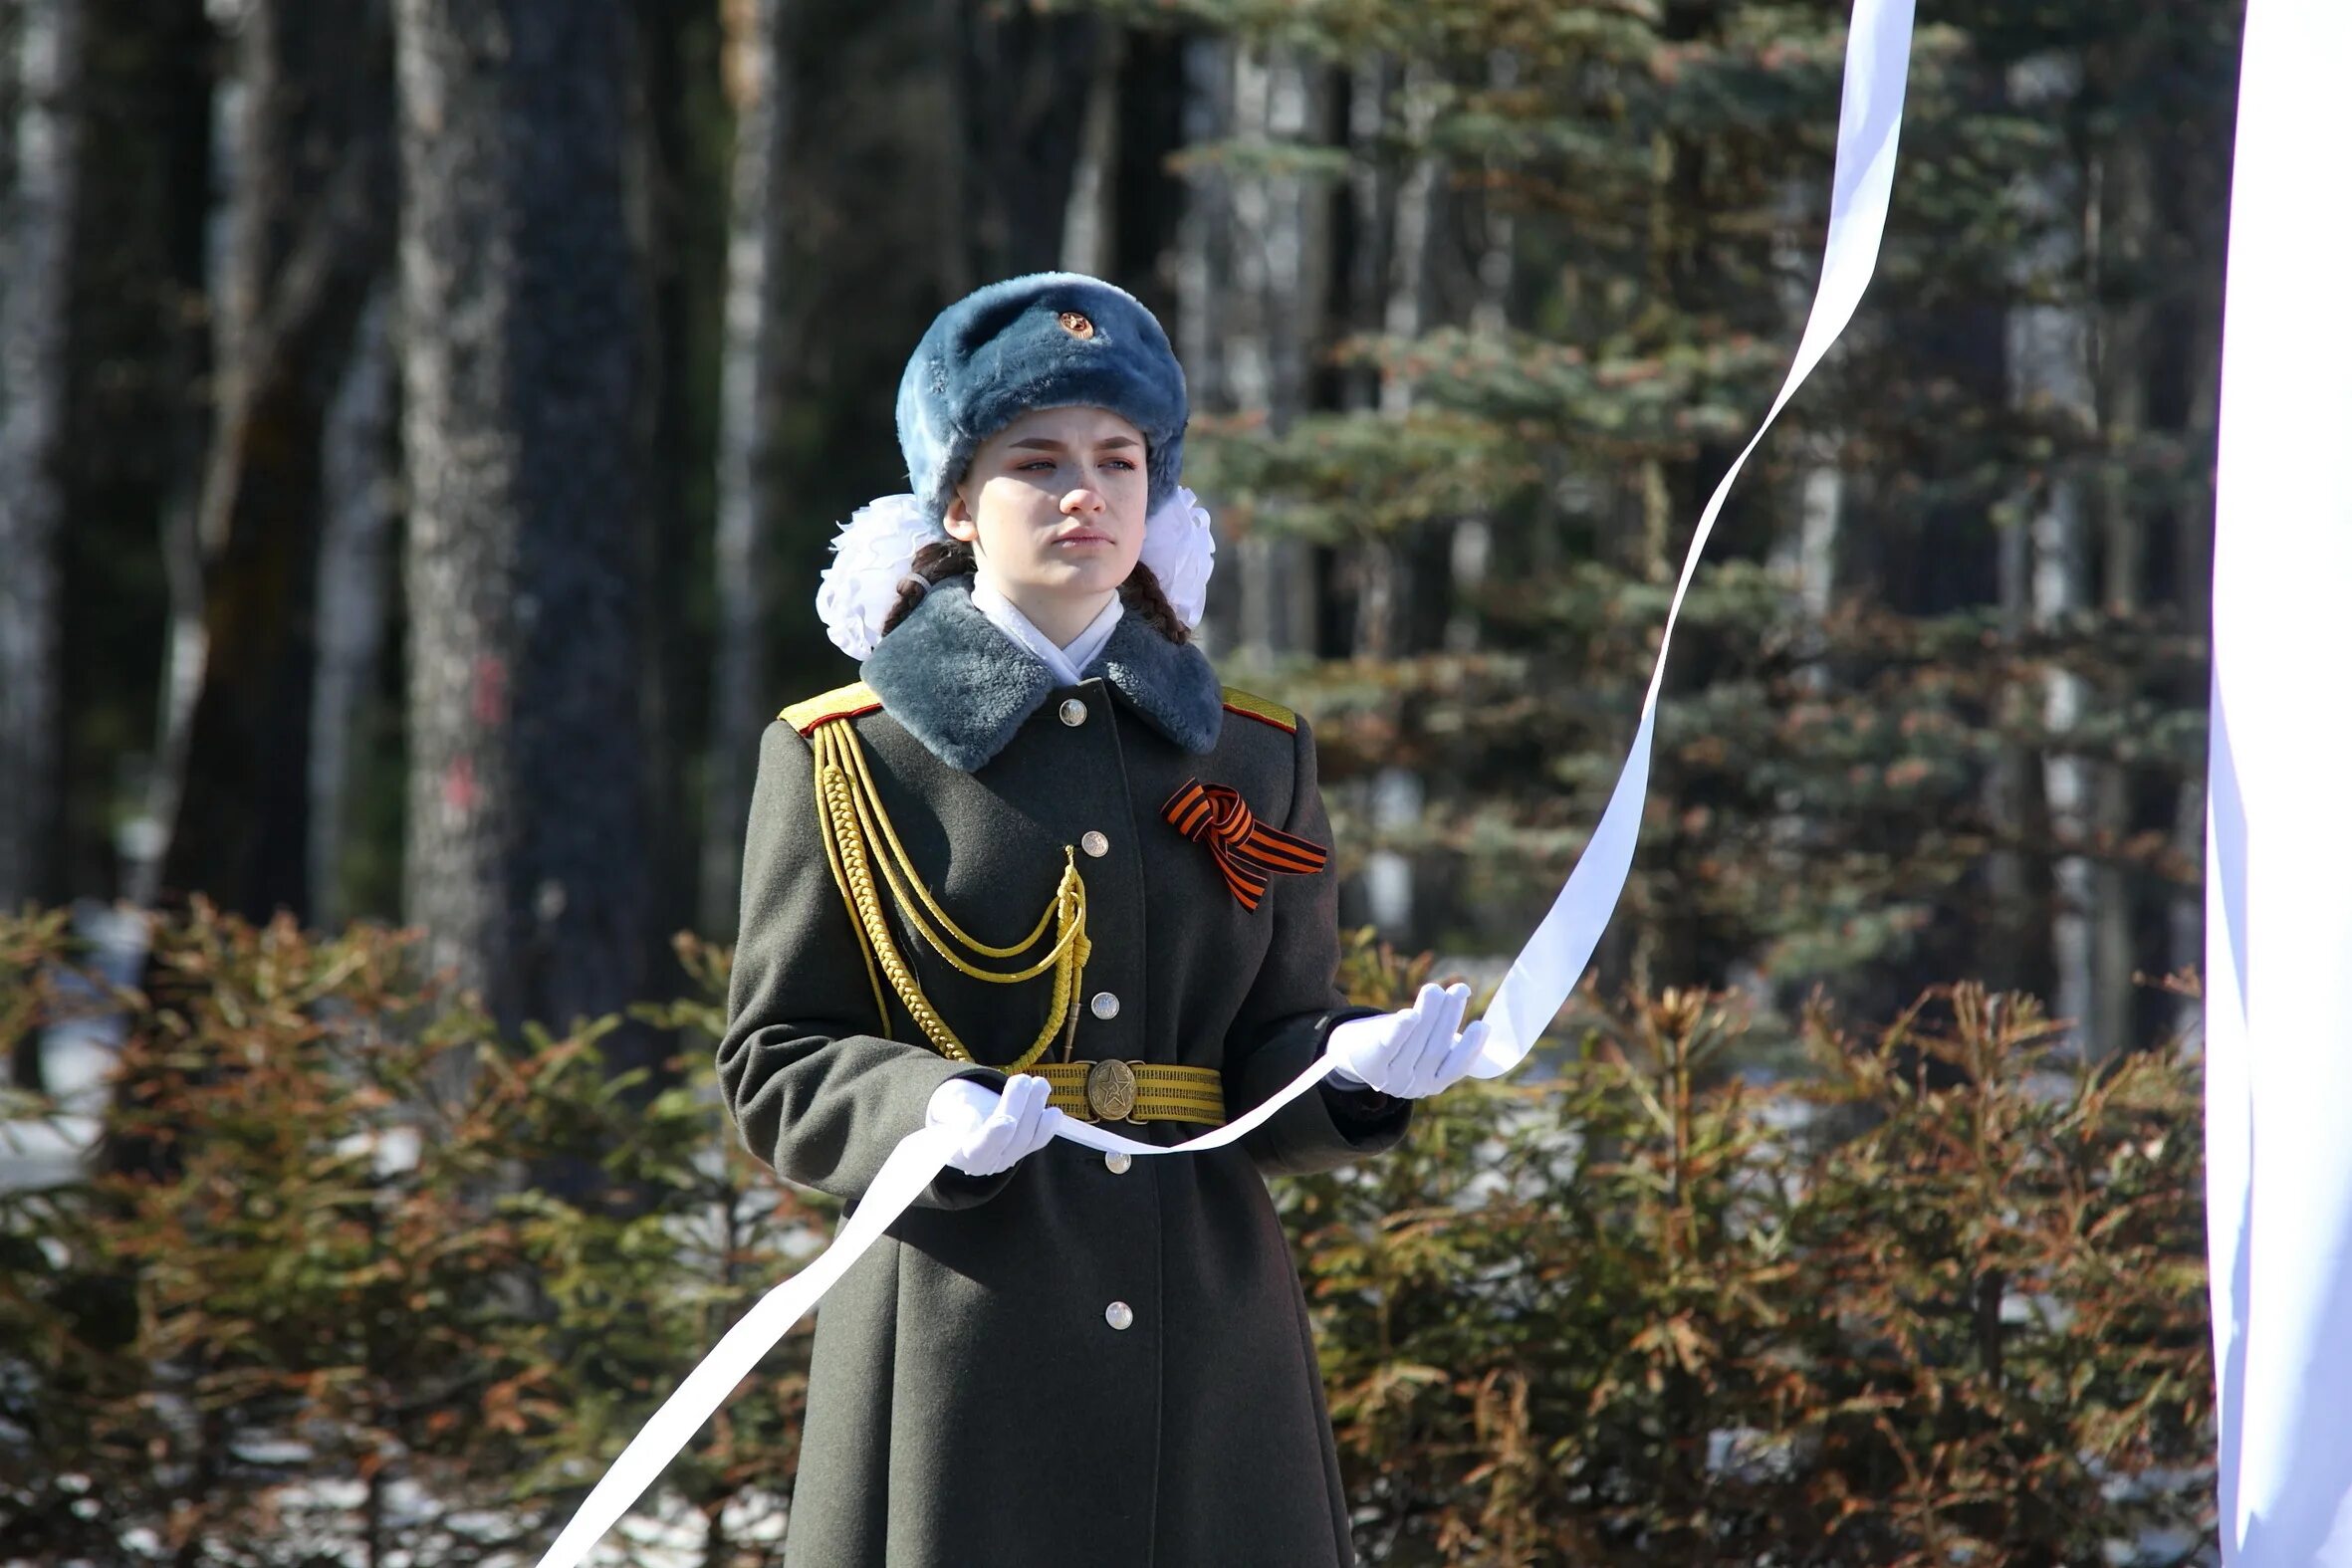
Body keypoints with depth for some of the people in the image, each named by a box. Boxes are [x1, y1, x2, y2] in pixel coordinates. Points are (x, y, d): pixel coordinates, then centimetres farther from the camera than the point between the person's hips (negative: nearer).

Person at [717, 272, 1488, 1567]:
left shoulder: (1254, 755, 12)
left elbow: (1275, 1049, 10)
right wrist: (929, 1115, -19)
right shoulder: (842, 757, 3)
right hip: (961, 1345, -3)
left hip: (1208, 1337, 3)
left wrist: (1355, 1066, -13)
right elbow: (773, 1063, 1)